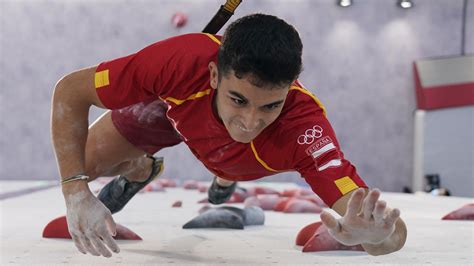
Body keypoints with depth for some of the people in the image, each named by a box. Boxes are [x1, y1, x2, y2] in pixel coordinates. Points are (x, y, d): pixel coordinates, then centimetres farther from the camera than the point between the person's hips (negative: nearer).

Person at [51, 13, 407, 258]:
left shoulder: (303, 124, -49)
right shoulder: (182, 62, -47)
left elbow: (395, 231, -55)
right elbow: (70, 90, -34)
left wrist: (376, 234, -81)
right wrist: (76, 193, -46)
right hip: (174, 107, 0)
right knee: (87, 161, -2)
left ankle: (226, 178, 58)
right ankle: (141, 170, 32)